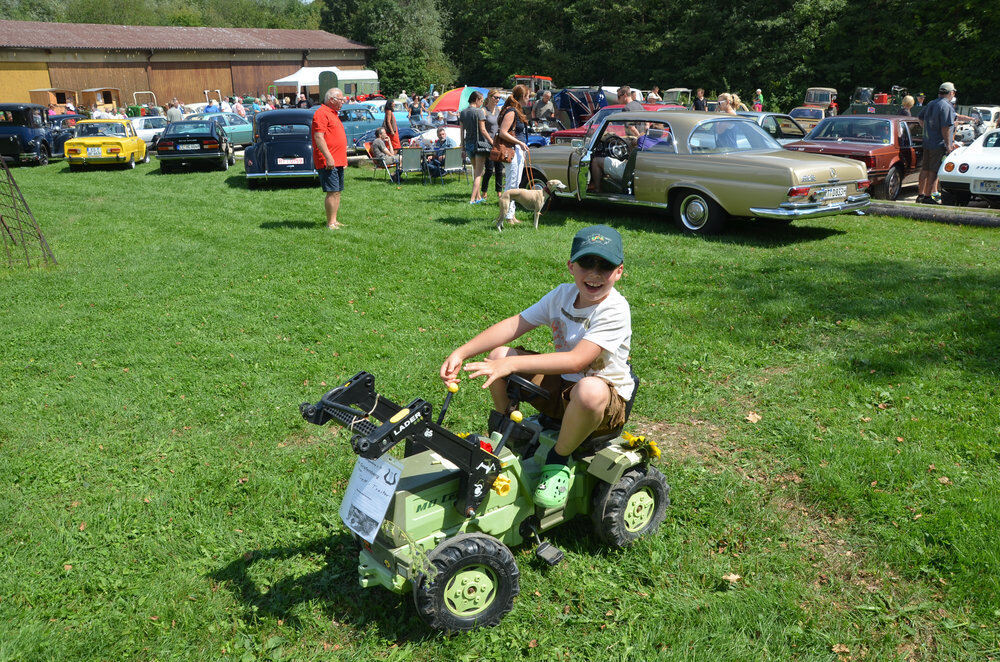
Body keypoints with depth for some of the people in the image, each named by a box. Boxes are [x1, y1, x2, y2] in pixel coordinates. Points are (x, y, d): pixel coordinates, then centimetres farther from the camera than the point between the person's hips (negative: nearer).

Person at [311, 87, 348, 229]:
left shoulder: (333, 113, 22)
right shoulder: (322, 113, -10)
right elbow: (318, 137, -19)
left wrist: (343, 160, 26)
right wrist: (328, 157, -24)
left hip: (338, 162, 10)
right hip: (328, 162, -10)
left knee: (337, 192, 11)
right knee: (332, 192, -11)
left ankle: (334, 221, 18)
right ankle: (330, 224, -7)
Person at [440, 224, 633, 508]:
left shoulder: (614, 310, -22)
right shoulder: (563, 294, -1)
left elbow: (577, 361, -34)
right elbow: (514, 325, -4)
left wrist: (512, 364, -40)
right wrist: (461, 353, -16)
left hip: (606, 400, -6)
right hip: (558, 388, 6)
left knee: (589, 390, -43)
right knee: (498, 354, -8)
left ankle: (559, 459, -14)